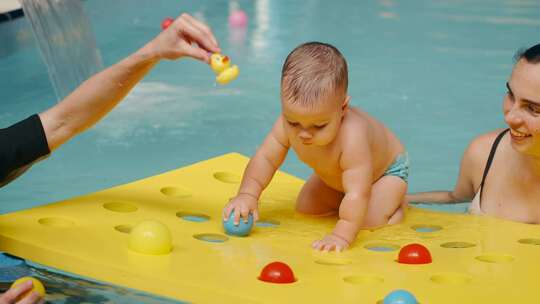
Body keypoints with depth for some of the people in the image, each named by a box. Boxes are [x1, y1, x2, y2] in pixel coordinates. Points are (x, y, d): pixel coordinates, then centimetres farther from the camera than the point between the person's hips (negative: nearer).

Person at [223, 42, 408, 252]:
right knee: (305, 209, 2)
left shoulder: (352, 138, -51)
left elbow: (357, 194, -52)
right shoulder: (288, 123, -32)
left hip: (387, 170, -6)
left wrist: (342, 236, -60)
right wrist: (247, 195, -38)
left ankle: (395, 201, 10)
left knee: (370, 221, -21)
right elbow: (265, 158, -23)